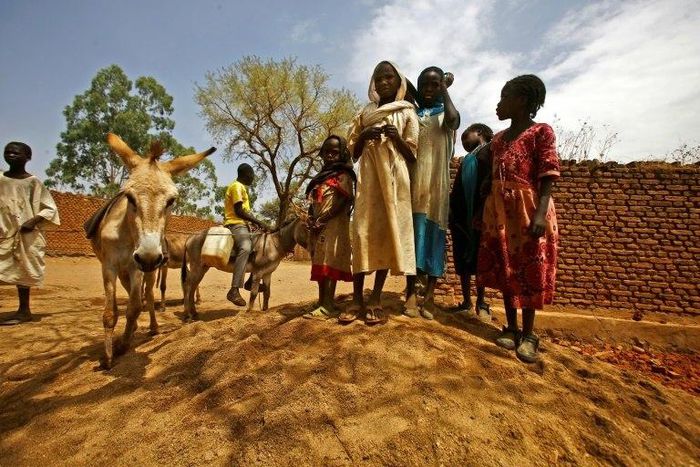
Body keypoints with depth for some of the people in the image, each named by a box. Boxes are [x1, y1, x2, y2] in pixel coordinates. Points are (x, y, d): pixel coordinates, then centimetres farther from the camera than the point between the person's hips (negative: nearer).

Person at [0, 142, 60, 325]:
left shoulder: (33, 182, -2)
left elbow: (51, 208, -3)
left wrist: (34, 221, -17)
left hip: (26, 235, -3)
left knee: (22, 272, 5)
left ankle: (24, 311, 14)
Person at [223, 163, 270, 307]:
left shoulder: (241, 188, 24)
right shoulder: (237, 187, -8)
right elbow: (239, 211, -18)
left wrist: (257, 223, 13)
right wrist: (259, 222, -17)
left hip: (241, 225, 11)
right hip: (235, 224, -11)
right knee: (245, 248, -36)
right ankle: (234, 290, -49)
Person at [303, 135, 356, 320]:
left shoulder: (343, 175, 0)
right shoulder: (321, 177, 24)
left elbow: (344, 202, -13)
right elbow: (312, 202, 22)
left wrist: (322, 220, -17)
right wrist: (311, 219, 2)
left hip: (334, 225, -8)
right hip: (318, 227, 8)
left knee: (329, 264, -14)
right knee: (320, 266, 7)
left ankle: (328, 306, -15)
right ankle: (322, 303, 12)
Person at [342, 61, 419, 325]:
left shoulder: (407, 113, 13)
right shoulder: (365, 113, 19)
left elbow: (412, 155, 6)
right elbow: (353, 153, 15)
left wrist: (396, 137, -11)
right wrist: (364, 135, -3)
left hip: (394, 176, -1)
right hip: (368, 176, 2)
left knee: (387, 231, -7)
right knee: (362, 231, -8)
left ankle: (376, 298, -2)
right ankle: (357, 298, -4)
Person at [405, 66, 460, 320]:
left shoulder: (445, 115, 12)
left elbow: (453, 118, -14)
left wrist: (445, 89, -1)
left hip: (436, 182, -1)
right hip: (412, 180, 2)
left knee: (433, 232, -4)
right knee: (411, 230, -4)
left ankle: (429, 295, -2)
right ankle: (411, 293, -1)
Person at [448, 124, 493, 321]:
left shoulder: (489, 151, 4)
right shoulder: (466, 160, 28)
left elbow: (489, 182, -11)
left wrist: (481, 211, -22)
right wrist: (451, 212, 10)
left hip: (476, 216, -7)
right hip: (459, 216, 7)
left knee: (478, 260, -3)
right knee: (462, 261, 5)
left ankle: (481, 304, 5)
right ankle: (466, 303, 10)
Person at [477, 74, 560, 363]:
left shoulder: (541, 132, -4)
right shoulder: (498, 139, 15)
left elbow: (547, 178, -11)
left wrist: (540, 213, -22)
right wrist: (481, 212, 12)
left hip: (528, 209, -6)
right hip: (499, 211, 6)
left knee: (529, 272, 1)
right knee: (505, 270, 8)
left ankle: (528, 334, 13)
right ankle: (511, 328, 20)